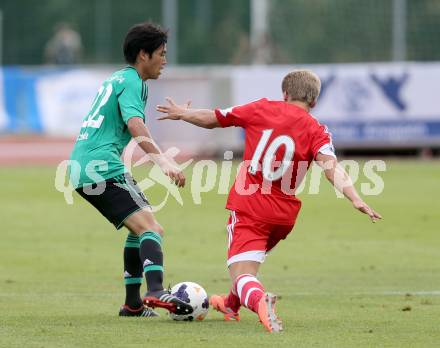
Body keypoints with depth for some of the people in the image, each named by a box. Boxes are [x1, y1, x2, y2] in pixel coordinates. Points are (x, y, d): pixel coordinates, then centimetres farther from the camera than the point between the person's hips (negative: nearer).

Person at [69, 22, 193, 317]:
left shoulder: (116, 79, 24)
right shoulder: (132, 82, -6)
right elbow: (136, 127, -23)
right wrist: (164, 162, -34)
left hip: (80, 169, 10)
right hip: (103, 167, -10)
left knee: (140, 229, 20)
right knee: (151, 229, -19)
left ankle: (133, 303, 21)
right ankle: (156, 292, -40)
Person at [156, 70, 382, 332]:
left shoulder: (262, 110, 1)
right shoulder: (316, 131, -1)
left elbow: (211, 119, 11)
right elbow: (332, 167, -19)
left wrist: (182, 113, 29)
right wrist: (356, 200, -27)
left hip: (248, 205, -3)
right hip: (284, 212, 3)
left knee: (242, 275, -10)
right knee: (251, 260, 33)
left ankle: (260, 301, -44)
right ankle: (231, 305, 56)